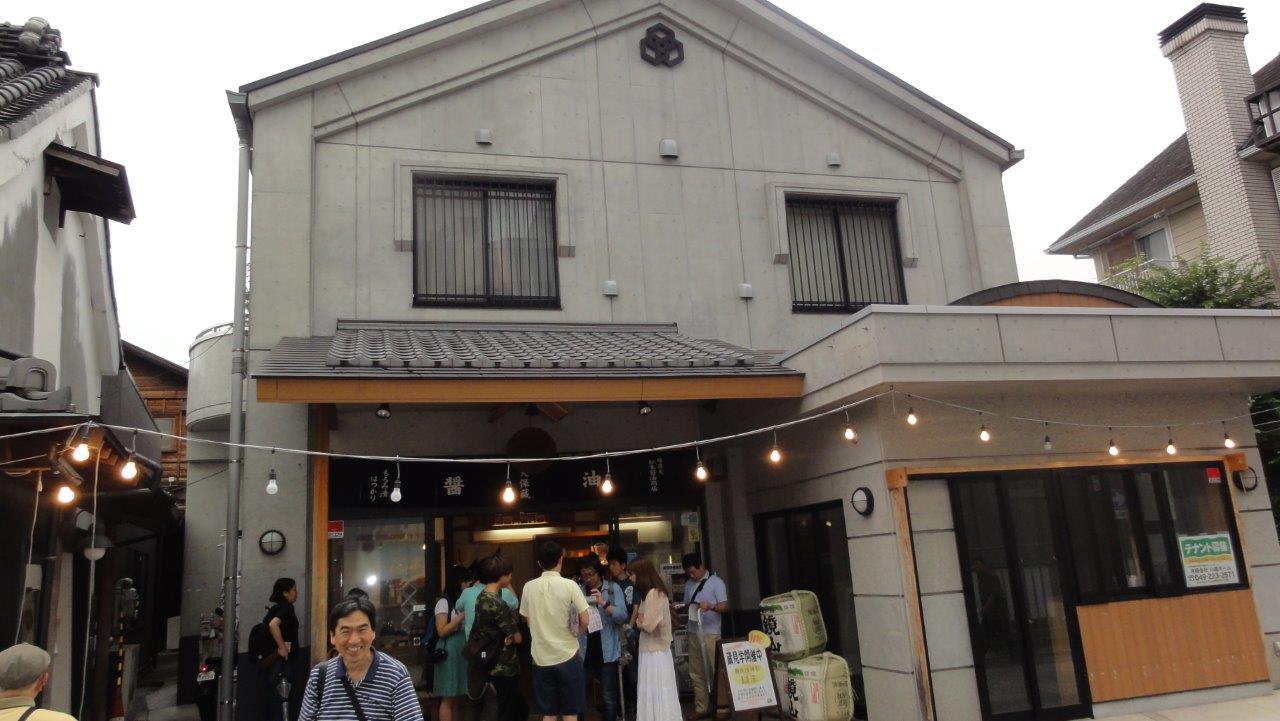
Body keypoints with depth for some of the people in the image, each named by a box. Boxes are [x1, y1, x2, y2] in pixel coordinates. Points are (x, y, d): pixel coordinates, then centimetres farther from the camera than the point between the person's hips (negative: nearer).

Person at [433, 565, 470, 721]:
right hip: (450, 652, -6)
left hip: (465, 651, 6)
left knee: (460, 697, 9)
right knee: (448, 698, -2)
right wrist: (461, 616, -15)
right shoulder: (444, 602, -5)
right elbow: (442, 631, -11)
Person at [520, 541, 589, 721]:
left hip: (541, 657, 3)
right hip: (567, 655, -3)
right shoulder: (569, 585, -10)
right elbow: (584, 621, -11)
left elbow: (528, 621, 8)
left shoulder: (529, 587, -1)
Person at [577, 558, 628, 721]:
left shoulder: (613, 588, -1)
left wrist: (604, 603, -22)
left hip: (607, 652, -2)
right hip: (584, 653, 2)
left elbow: (623, 617, -10)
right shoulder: (579, 591, 4)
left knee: (609, 698, 5)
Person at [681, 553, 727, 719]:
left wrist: (711, 606, -26)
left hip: (711, 633, -5)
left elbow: (725, 606, -8)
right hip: (693, 633, 6)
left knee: (716, 670, -3)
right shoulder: (689, 584, 12)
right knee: (696, 673, 8)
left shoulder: (716, 582, -4)